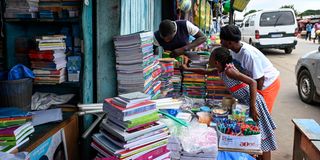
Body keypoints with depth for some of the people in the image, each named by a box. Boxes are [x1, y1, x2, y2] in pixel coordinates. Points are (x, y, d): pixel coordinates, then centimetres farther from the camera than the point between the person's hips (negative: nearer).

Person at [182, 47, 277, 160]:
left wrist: (253, 107, -31)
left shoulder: (229, 70, -23)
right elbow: (205, 72, 25)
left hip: (252, 101, -9)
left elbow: (252, 82, -29)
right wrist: (187, 69, 29)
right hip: (244, 101, 9)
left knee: (260, 134, 1)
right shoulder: (221, 71, 4)